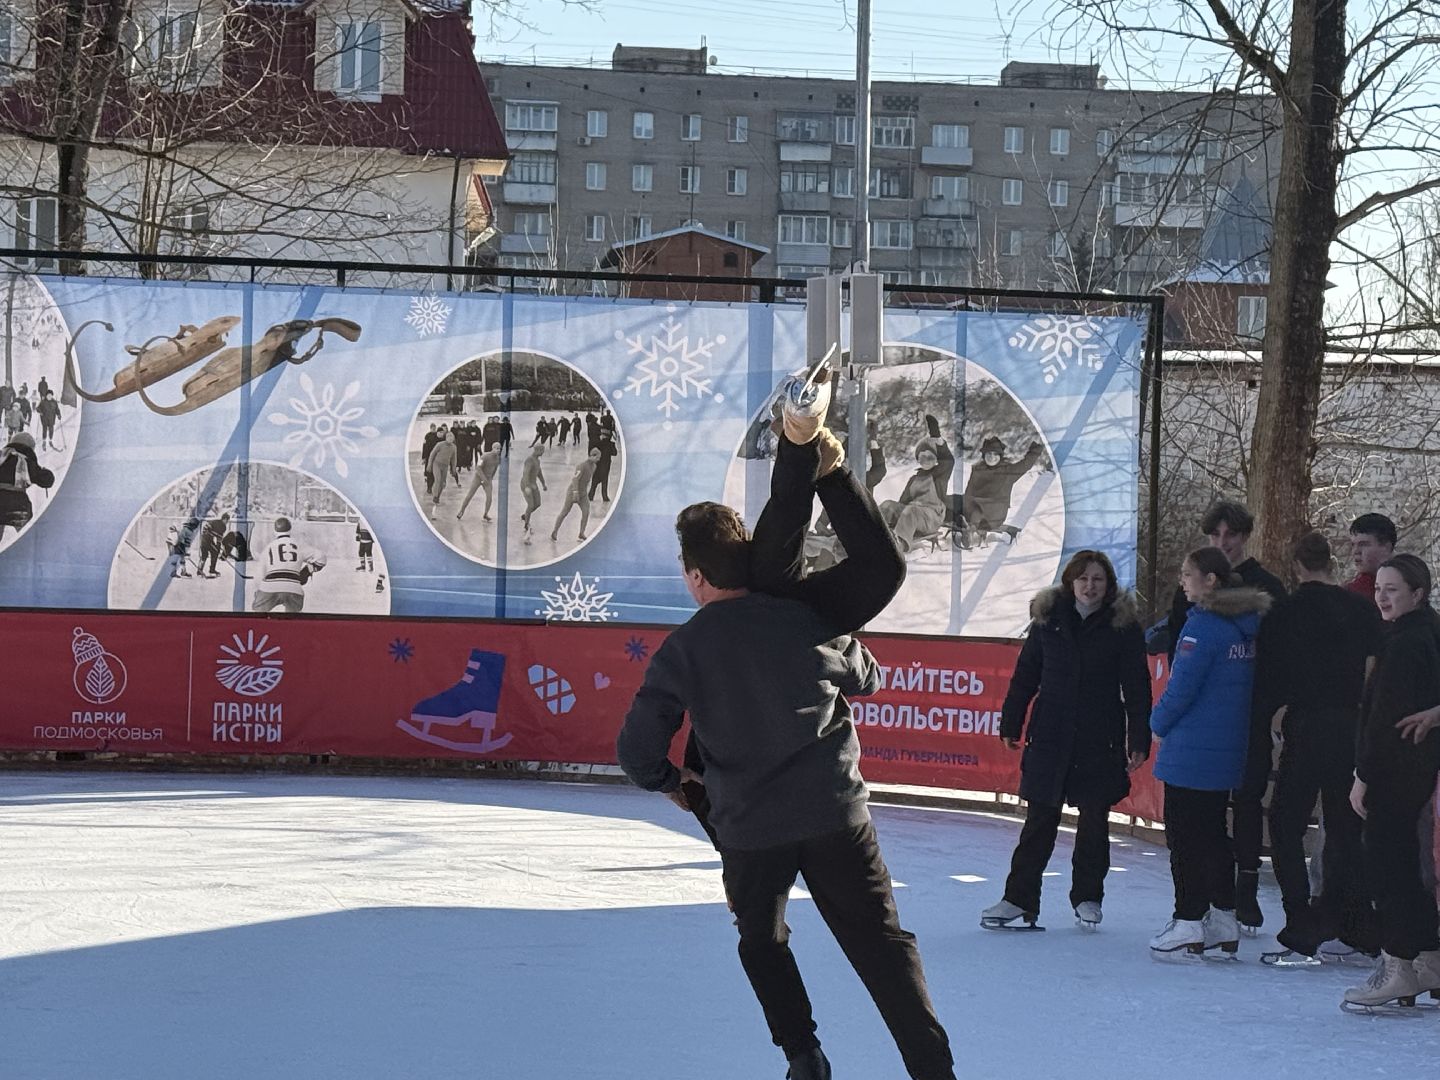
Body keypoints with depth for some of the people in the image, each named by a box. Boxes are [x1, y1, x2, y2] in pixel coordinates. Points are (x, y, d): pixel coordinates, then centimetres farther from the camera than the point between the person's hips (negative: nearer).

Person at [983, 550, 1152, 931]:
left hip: (1101, 742, -1)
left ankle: (1087, 897, 21)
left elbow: (1137, 687, -1)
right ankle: (1019, 897, 7)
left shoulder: (1124, 625, -1)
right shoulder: (1048, 619, 4)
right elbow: (1025, 675, 9)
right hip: (1049, 737, 1)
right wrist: (1011, 725, 6)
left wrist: (1139, 741, -6)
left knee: (1094, 821, 7)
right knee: (1039, 820, 3)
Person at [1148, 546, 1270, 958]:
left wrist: (1159, 723, 0)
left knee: (1185, 836, -2)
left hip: (1191, 750, -8)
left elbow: (1181, 687, -18)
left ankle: (1188, 924, -1)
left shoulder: (1203, 625, -17)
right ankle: (1223, 920, 20)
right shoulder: (1246, 625, 8)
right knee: (1214, 833, 17)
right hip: (1230, 750, 8)